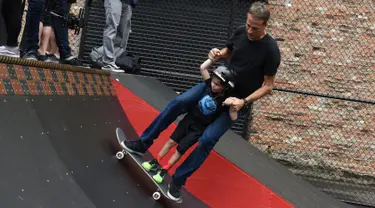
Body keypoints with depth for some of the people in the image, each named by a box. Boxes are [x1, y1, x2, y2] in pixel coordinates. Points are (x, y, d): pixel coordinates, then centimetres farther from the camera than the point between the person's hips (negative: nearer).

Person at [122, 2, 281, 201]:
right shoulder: (240, 31, -7)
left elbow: (268, 86, -14)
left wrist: (245, 101, -25)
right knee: (178, 102, -11)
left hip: (236, 100, -5)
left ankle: (178, 179, -2)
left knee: (207, 139, -18)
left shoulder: (270, 50, -21)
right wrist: (217, 54, -11)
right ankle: (143, 143, 1)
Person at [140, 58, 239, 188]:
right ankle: (155, 162, 25)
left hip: (199, 128, -4)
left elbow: (233, 118, -29)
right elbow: (203, 68, -9)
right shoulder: (210, 86, -12)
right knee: (172, 141, 9)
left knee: (180, 149, 4)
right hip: (189, 119, 4)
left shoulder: (226, 101, -23)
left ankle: (164, 171, 20)